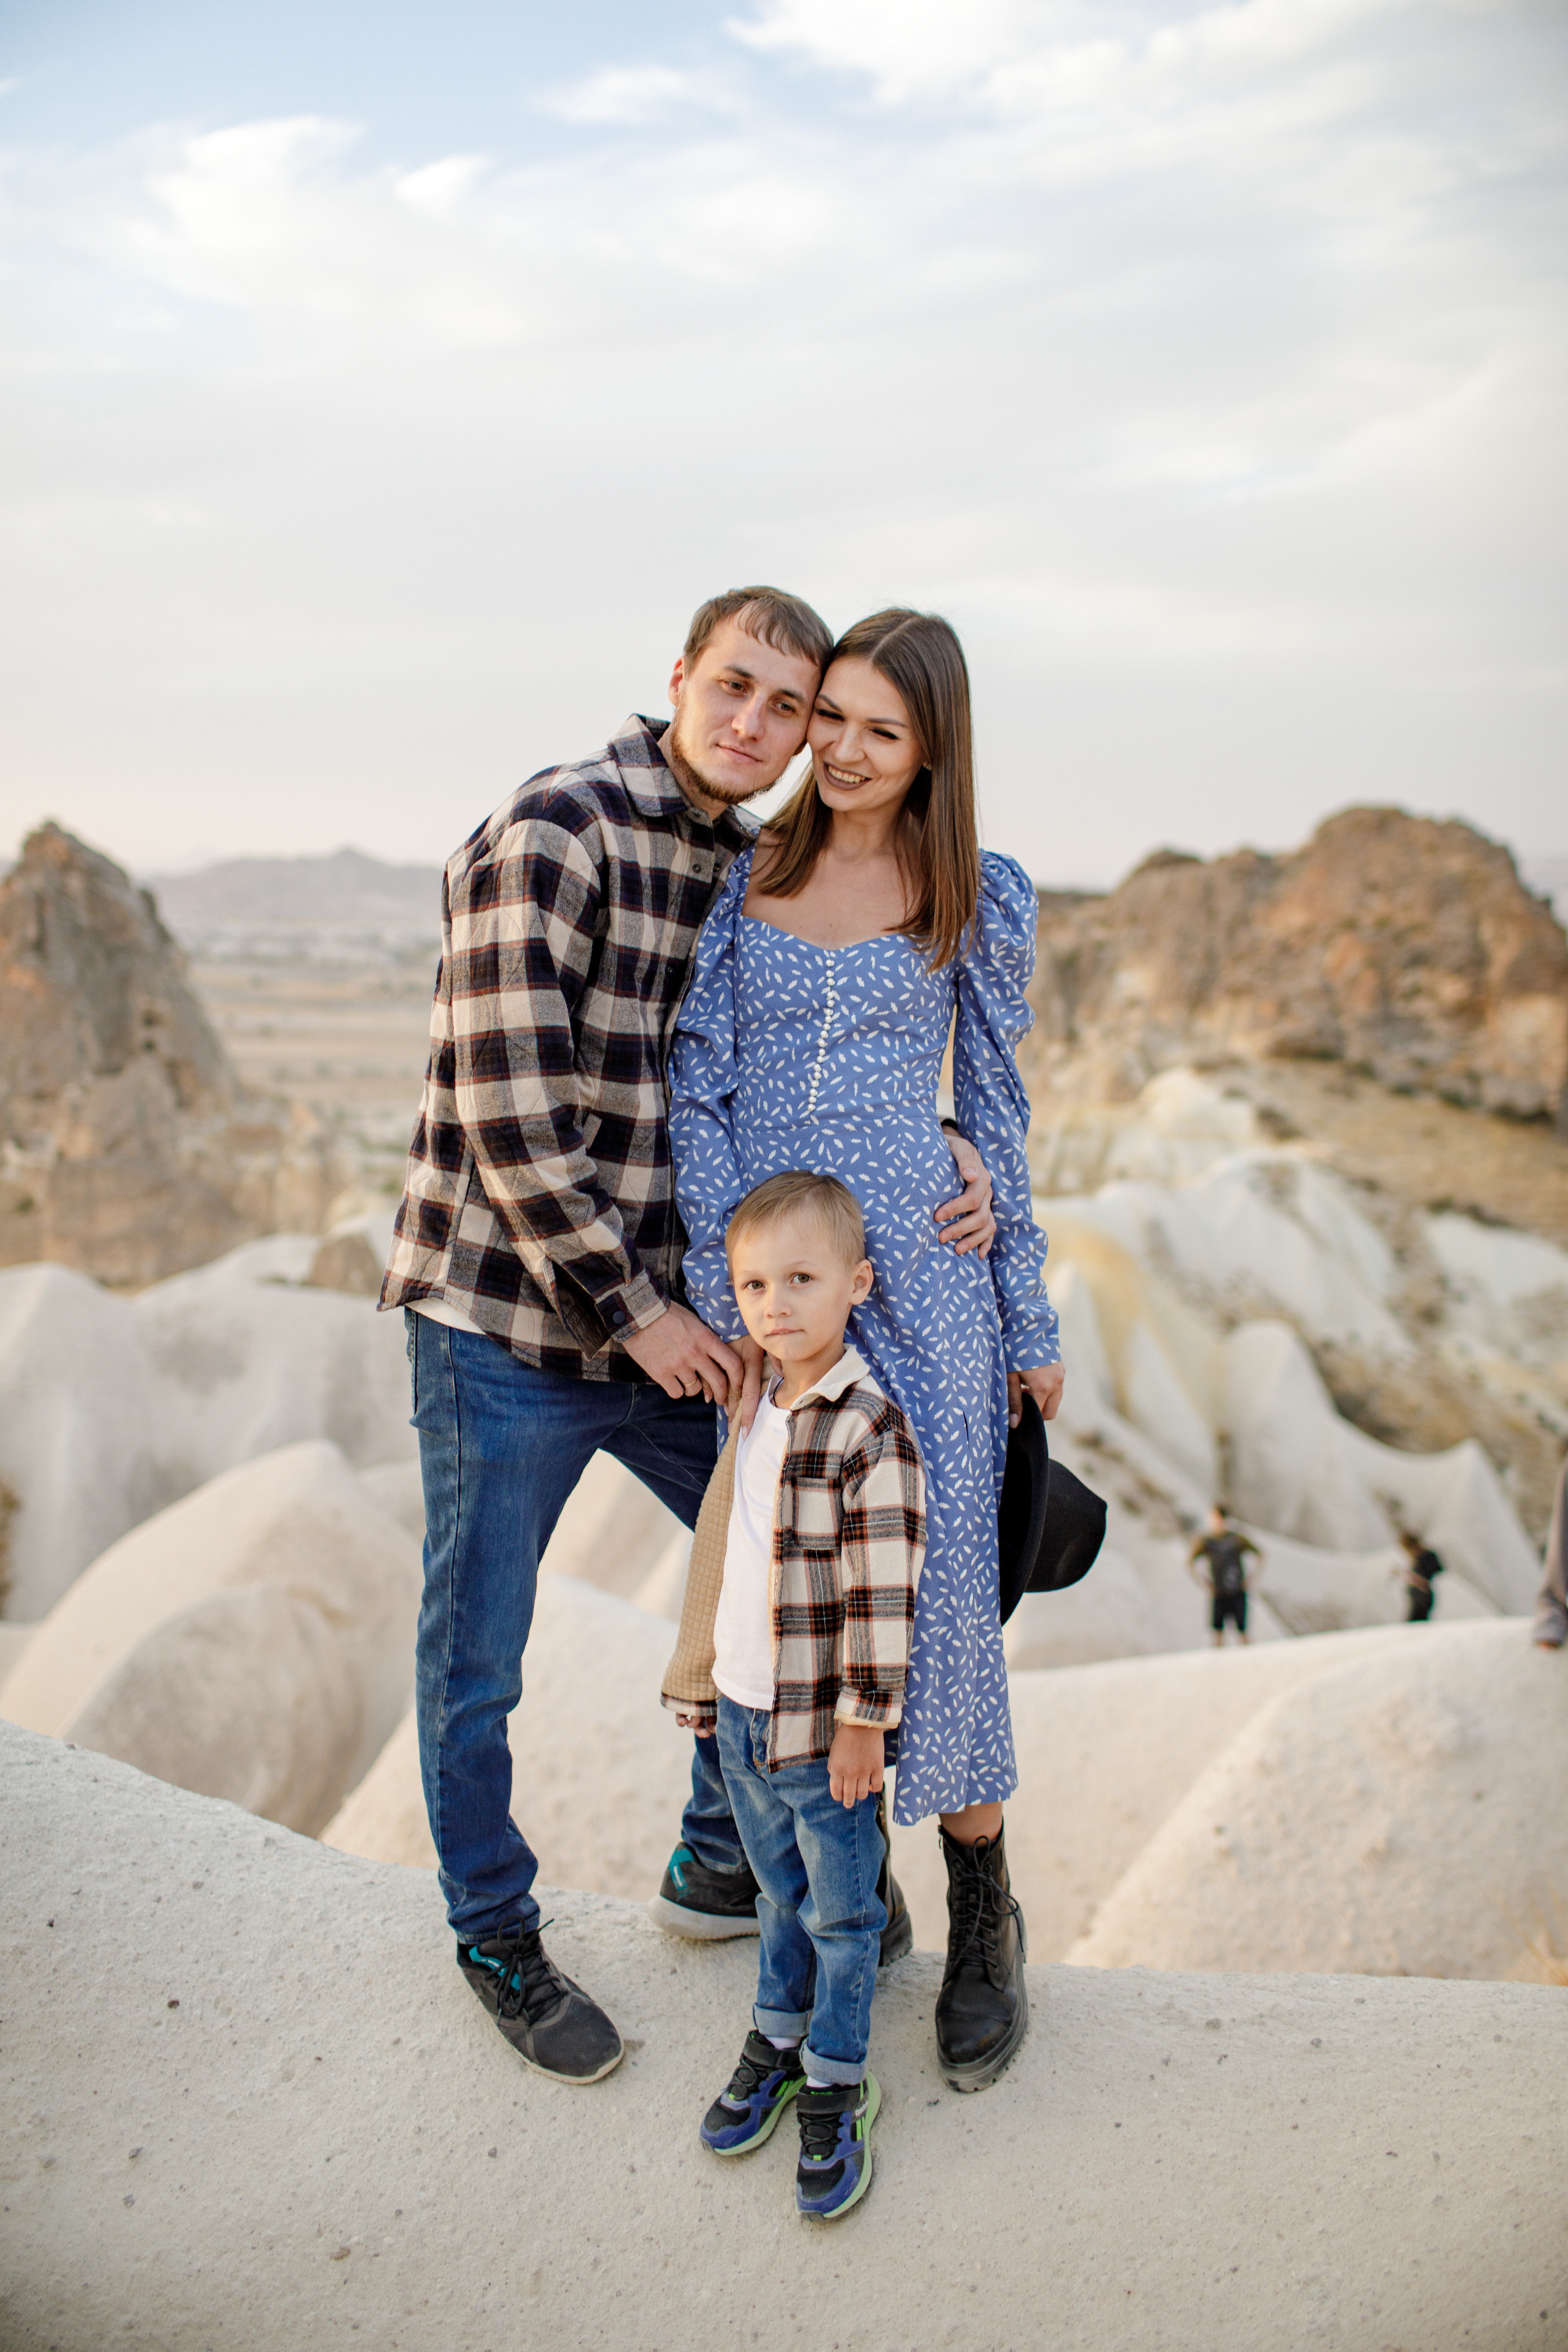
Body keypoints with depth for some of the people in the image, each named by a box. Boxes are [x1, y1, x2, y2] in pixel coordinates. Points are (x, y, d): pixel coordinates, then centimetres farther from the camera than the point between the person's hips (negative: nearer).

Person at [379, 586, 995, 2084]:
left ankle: (723, 1854, 40)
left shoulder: (760, 881, 7)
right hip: (505, 1327, -7)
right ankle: (496, 1940, 34)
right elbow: (510, 1112, -21)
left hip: (663, 1318, 7)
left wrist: (943, 1152, -6)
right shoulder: (552, 835, -17)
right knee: (474, 1663, 10)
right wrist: (634, 1310, -16)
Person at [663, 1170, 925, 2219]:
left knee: (840, 1913, 11)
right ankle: (777, 2037, 40)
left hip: (824, 1726, -6)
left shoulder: (871, 1430, -21)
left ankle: (834, 2089, 26)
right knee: (781, 1893, 23)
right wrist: (706, 1680, 18)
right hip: (743, 1710, 6)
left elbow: (884, 1591, -19)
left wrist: (865, 1717, -17)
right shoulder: (753, 1415, 3)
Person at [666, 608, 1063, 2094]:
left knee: (939, 1591, -1)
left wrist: (1029, 1320, 7)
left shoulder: (982, 901, 3)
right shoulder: (746, 875, 6)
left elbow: (995, 1113, 7)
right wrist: (724, 1275, -10)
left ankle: (983, 1915, 18)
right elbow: (696, 1082, 0)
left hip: (917, 1267, -2)